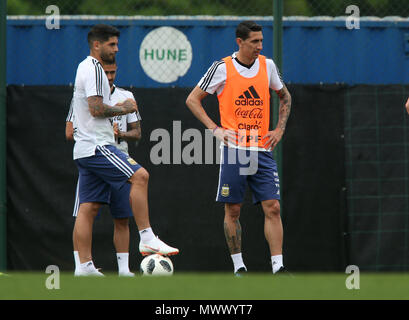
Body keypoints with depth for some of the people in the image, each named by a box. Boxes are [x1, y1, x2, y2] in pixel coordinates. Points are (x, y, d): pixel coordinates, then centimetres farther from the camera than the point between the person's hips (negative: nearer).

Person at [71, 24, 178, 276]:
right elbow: (97, 109, -18)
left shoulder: (86, 68, 23)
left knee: (89, 208, 5)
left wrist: (118, 108, 16)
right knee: (139, 176, -19)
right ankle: (147, 238, -23)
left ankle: (85, 266, 2)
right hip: (96, 146, -11)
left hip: (85, 150, 11)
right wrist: (124, 108, -5)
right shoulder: (93, 69, -9)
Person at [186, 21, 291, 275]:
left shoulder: (267, 65, 7)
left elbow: (285, 97, 24)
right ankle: (239, 267, 10)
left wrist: (279, 129, 11)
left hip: (263, 149, 3)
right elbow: (193, 100, 5)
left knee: (273, 208, -7)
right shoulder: (222, 68, -3)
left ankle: (278, 267, -7)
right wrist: (215, 129, -5)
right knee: (232, 211, 0)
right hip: (233, 149, -3)